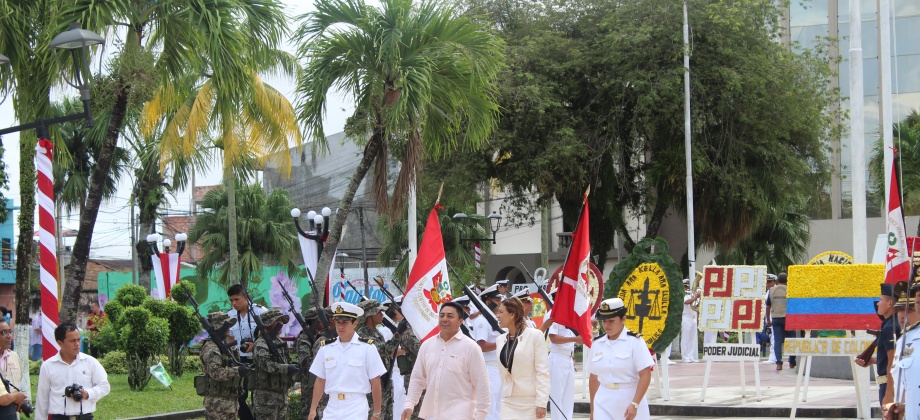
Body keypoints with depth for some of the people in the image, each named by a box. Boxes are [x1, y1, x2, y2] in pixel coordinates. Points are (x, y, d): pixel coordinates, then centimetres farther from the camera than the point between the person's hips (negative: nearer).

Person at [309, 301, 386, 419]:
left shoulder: (367, 348, -3)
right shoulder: (326, 348, 8)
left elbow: (375, 383, -1)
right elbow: (320, 381, 13)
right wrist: (313, 409, 10)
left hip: (356, 407, -4)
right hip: (332, 406, 4)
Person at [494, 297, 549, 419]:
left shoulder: (535, 335, -7)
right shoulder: (500, 339, 9)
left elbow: (543, 371, -9)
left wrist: (541, 403, -14)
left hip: (531, 400, -5)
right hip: (509, 402, 5)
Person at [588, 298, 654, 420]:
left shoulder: (635, 341, -7)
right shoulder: (597, 345, 7)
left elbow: (645, 375, -13)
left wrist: (634, 404, -22)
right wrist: (592, 409, 14)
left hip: (630, 398, -3)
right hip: (604, 403, 3)